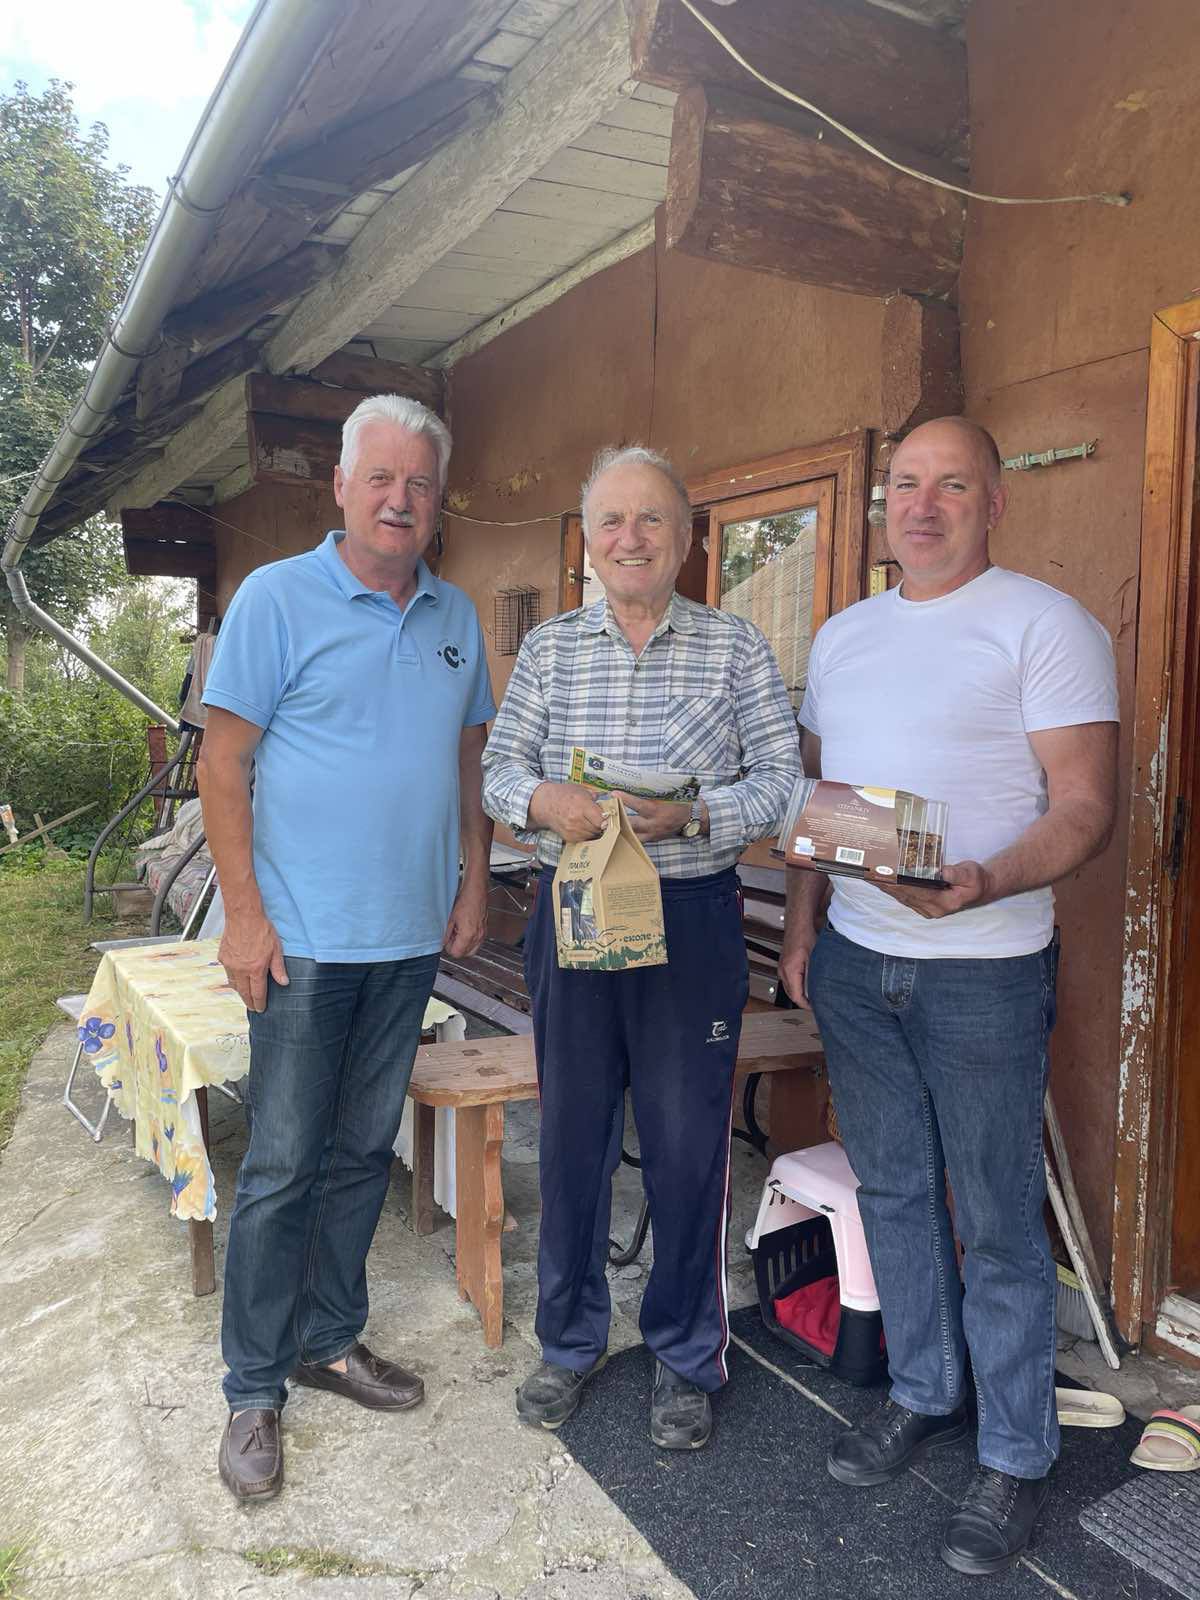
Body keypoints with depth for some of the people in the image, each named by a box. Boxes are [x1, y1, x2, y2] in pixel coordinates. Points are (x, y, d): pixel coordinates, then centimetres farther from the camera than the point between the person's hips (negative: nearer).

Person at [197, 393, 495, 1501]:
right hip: (305, 939, -5)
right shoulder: (278, 598, -6)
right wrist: (243, 912, -13)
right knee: (282, 1167, 3)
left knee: (364, 1152, 15)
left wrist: (474, 880, 10)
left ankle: (332, 1339, 33)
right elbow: (224, 762, -8)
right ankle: (255, 1389, 20)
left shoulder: (456, 617, 10)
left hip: (412, 938, 5)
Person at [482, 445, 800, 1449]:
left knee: (689, 1143, 6)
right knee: (572, 1133, 13)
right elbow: (499, 770, 5)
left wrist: (694, 815, -21)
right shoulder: (548, 649, 7)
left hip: (692, 920, -2)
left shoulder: (738, 648, 1)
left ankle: (687, 1360, 28)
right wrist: (543, 802, -17)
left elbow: (782, 779, -4)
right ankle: (571, 1341, 34)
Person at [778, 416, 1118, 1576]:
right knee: (891, 1190, 17)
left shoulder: (1043, 623, -7)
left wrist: (987, 884, -30)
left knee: (997, 1224, 5)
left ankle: (1014, 1460, 24)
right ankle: (922, 1397, 37)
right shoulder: (842, 634, 12)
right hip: (854, 959, 6)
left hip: (982, 970, -6)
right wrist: (799, 927, 9)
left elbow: (1085, 806, -13)